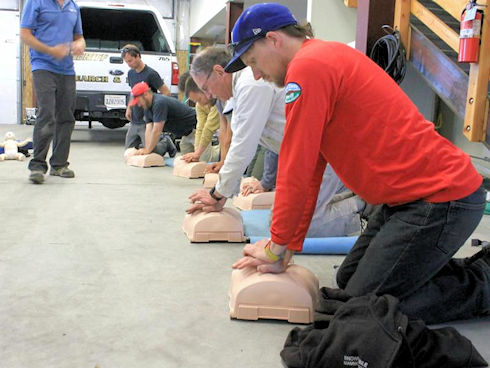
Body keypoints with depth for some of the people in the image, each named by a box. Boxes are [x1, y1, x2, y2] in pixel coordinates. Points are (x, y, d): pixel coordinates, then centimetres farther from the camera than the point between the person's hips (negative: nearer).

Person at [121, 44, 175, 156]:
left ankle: (166, 142, 20)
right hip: (134, 121, 7)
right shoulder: (130, 73, 10)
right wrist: (129, 108, 9)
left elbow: (166, 93, -11)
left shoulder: (151, 73, -13)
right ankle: (159, 139, 22)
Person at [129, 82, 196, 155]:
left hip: (195, 131, -10)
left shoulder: (160, 103, -26)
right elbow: (149, 130, -2)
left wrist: (147, 150, -22)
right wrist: (146, 149, -13)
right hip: (186, 135, 10)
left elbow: (157, 131, -27)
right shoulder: (147, 107, 4)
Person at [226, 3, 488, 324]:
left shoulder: (307, 66, -17)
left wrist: (277, 246, -3)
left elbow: (297, 170, -17)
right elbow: (310, 172, 14)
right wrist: (286, 249, 14)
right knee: (348, 280, 17)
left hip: (441, 199, -10)